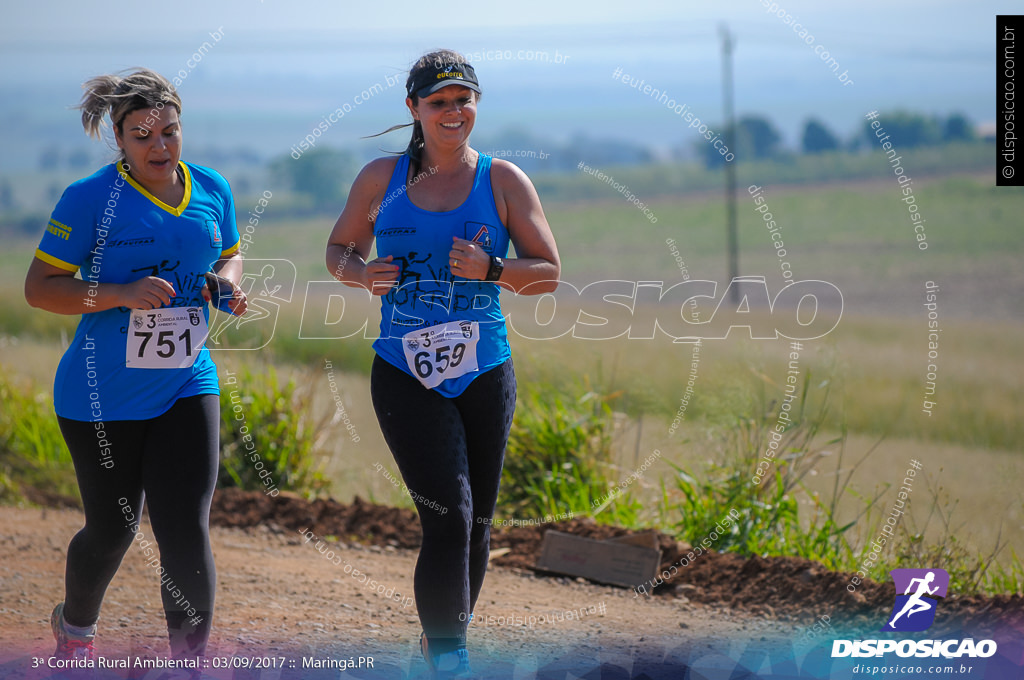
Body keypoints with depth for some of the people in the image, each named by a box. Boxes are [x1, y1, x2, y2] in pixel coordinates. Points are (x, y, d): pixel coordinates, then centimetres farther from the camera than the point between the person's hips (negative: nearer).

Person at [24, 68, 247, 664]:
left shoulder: (212, 190, 4)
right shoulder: (91, 198, -11)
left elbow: (228, 258, 21)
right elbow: (39, 287, -11)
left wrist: (228, 286, -3)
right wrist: (123, 294, -24)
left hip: (187, 387, 3)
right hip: (103, 396, -3)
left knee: (187, 532, -9)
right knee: (112, 531, 12)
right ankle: (75, 628, 44)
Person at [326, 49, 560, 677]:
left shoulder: (503, 181, 3)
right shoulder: (381, 178, 5)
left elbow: (548, 274, 3)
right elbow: (340, 249, 18)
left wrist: (490, 268, -17)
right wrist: (363, 273, -5)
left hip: (485, 376, 2)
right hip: (406, 378, -2)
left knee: (476, 525, 9)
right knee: (448, 517, -16)